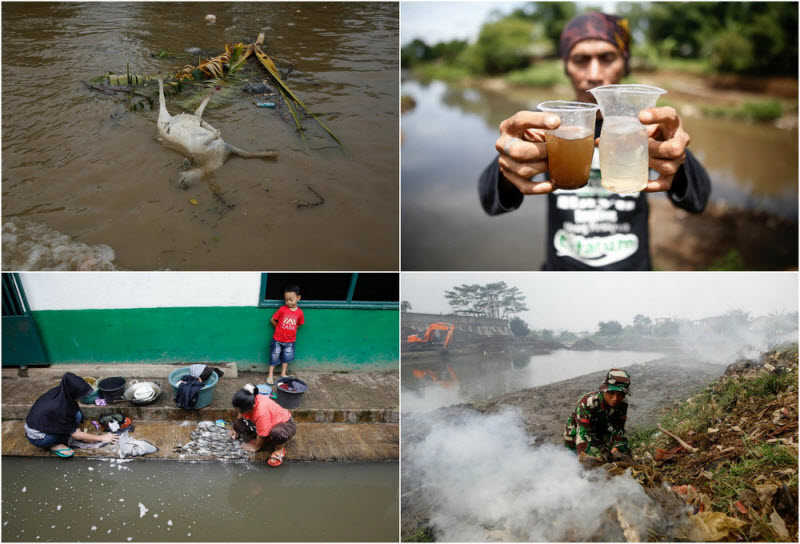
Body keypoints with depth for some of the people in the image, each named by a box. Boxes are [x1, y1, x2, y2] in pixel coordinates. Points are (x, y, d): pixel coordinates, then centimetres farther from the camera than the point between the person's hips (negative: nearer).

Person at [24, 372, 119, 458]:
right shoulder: (60, 408, -31)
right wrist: (102, 438, -10)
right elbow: (76, 435, -19)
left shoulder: (59, 391, -13)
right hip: (37, 439, -8)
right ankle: (55, 445, -5)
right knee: (77, 416, -17)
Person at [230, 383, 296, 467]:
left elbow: (261, 435, -25)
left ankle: (280, 448, -10)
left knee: (277, 433, -44)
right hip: (271, 421, 8)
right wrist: (235, 428, 14)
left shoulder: (261, 412, -42)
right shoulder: (250, 400, -22)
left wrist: (256, 447, -8)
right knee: (238, 424, -5)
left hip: (286, 423, -7)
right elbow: (240, 414, 6)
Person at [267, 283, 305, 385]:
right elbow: (272, 320, -7)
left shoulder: (299, 312, -9)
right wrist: (280, 329, 2)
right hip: (278, 340, -3)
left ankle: (283, 373, 36)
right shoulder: (282, 309, -16)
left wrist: (289, 330, 1)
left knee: (287, 357, 18)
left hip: (290, 341, 3)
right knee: (274, 357, 7)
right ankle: (270, 376, 18)